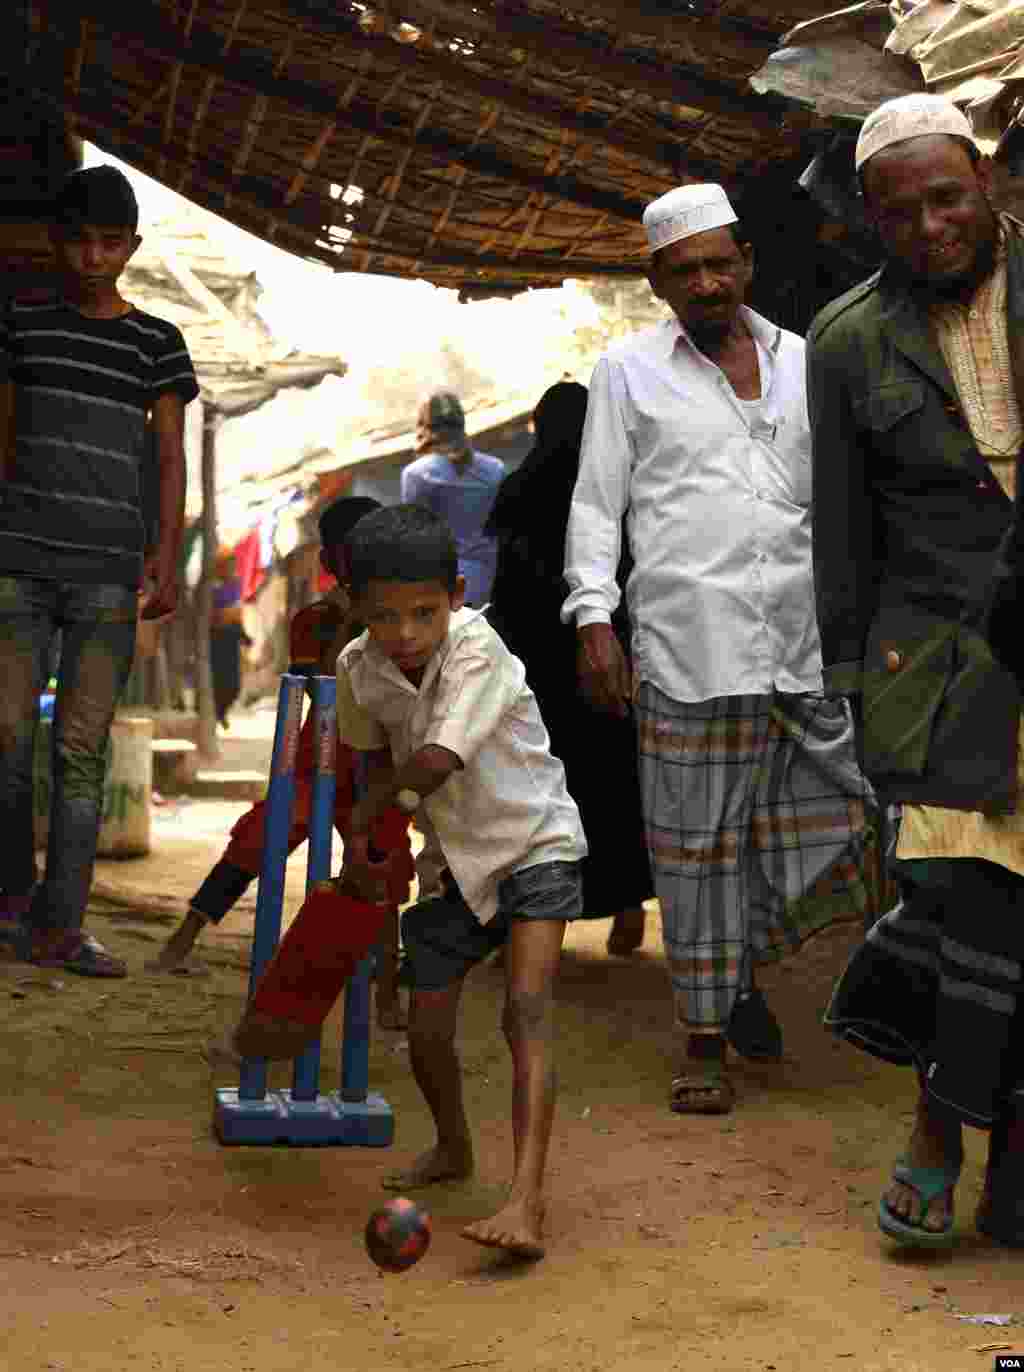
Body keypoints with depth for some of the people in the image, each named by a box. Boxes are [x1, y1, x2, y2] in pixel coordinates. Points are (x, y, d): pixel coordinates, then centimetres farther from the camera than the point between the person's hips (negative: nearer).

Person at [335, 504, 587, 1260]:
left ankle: (528, 1202, -30)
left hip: (533, 843, -6)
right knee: (426, 1029, 9)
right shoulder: (359, 668, -9)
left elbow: (436, 761, -34)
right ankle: (453, 1148, 40)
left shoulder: (477, 648, -28)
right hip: (452, 857, 6)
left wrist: (365, 816, -17)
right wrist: (372, 842, 1)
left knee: (527, 1011, -22)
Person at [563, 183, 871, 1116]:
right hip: (691, 650, -3)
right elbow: (597, 504, 7)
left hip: (806, 648, 3)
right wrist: (594, 619, -5)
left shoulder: (802, 363, 16)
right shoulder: (629, 372, 9)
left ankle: (740, 964, 27)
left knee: (831, 830, 2)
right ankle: (704, 1032, 16)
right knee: (698, 847, 2)